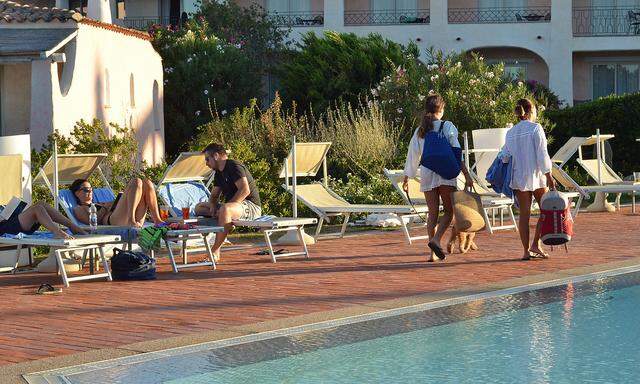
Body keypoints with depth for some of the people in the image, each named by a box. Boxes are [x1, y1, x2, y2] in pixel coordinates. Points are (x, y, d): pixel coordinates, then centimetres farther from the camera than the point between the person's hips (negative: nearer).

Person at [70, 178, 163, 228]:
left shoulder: (99, 205, 43)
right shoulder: (78, 209, 22)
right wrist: (105, 208, 1)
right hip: (112, 221, -7)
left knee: (146, 183, -6)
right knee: (136, 182, -17)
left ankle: (157, 220, -21)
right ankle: (131, 220, -39)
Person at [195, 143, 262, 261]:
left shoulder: (234, 166, -13)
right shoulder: (219, 173, 16)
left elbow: (245, 190, -24)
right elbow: (214, 195, 19)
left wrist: (227, 206, -25)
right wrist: (212, 206, -5)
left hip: (251, 207, -10)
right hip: (234, 205, 10)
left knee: (225, 209, -41)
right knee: (199, 207, 7)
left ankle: (215, 252, -36)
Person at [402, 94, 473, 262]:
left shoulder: (420, 131, 10)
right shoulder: (447, 127, -1)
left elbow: (412, 156, 13)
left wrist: (406, 179, 21)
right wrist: (467, 175, -8)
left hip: (427, 175, 4)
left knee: (432, 213, 7)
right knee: (448, 210, 5)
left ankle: (433, 253, 3)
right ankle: (436, 239, -19)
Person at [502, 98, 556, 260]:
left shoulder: (510, 132, 9)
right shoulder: (535, 128, -6)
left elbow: (507, 156, 11)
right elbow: (542, 154, -11)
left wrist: (511, 179, 18)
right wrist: (549, 176, -7)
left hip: (518, 177, 5)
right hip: (535, 174, -5)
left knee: (524, 213, 6)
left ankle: (526, 250, 5)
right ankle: (535, 245, -1)